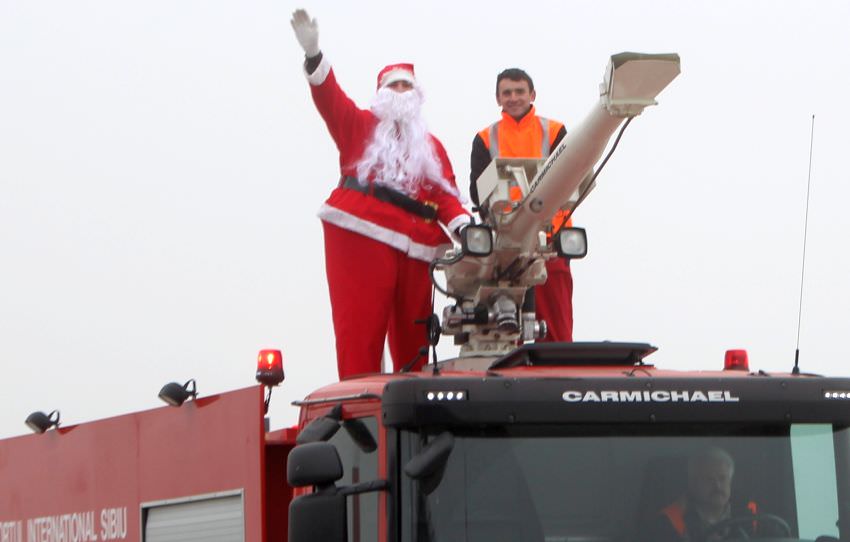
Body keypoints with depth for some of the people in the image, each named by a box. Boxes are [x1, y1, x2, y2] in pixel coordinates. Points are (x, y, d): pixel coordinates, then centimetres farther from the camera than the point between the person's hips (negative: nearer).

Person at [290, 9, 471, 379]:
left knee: (412, 334, 6)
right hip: (360, 235, -4)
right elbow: (330, 98, -1)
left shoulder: (431, 146, 25)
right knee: (360, 326, -11)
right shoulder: (360, 126, 16)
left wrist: (462, 225, -8)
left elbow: (445, 194, 13)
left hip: (414, 246, 4)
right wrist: (313, 54, -19)